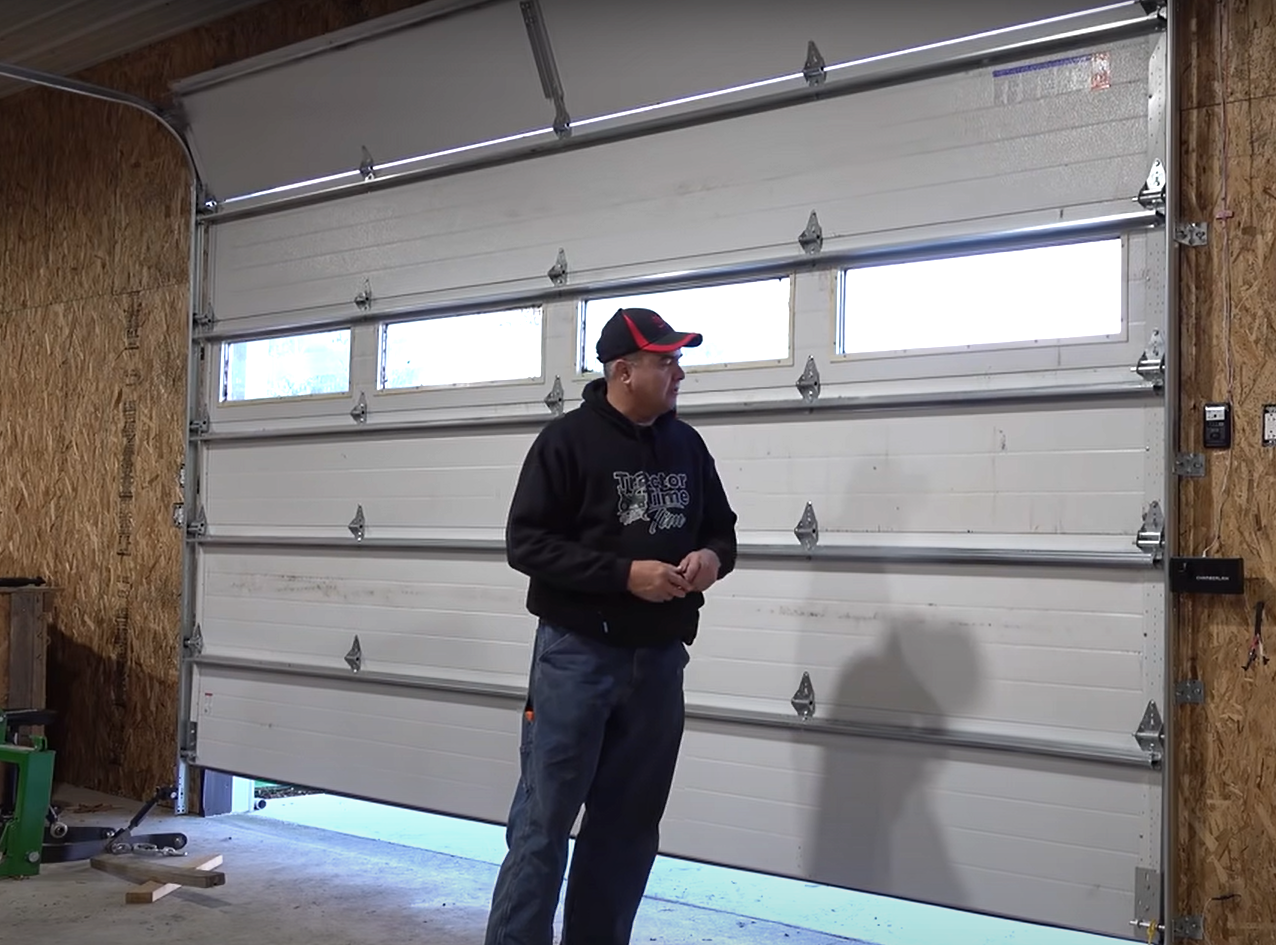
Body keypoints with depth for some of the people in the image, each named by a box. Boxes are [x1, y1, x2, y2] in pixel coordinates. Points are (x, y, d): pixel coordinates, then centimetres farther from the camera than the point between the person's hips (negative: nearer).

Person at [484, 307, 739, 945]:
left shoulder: (687, 446, 9)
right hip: (578, 655, -5)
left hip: (659, 660, 5)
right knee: (543, 822, -2)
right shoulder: (567, 440, -6)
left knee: (628, 826, 12)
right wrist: (625, 574, -19)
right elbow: (526, 542, -11)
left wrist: (712, 558, -6)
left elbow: (722, 530, 18)